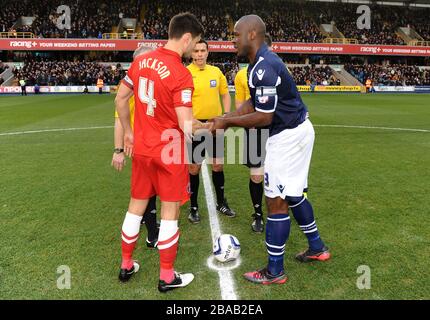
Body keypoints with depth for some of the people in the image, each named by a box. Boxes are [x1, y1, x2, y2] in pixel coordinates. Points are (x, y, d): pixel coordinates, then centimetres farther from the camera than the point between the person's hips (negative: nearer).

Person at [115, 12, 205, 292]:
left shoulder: (140, 61, 4)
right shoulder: (181, 74, -19)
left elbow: (120, 99, 11)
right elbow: (186, 126, -21)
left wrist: (128, 133, 22)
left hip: (141, 148, 7)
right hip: (169, 152, -7)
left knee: (136, 205, 18)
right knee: (170, 210, 6)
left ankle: (126, 266, 34)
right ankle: (167, 277, 20)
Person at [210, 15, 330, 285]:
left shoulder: (264, 68, -23)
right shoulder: (263, 62, 10)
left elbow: (264, 117, -23)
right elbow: (253, 103, 11)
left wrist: (228, 122, -13)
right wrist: (226, 118, 2)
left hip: (288, 137, -10)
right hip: (298, 131, 10)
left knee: (276, 202, -2)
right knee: (292, 195, 21)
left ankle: (275, 271, 14)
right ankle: (317, 248, 37)